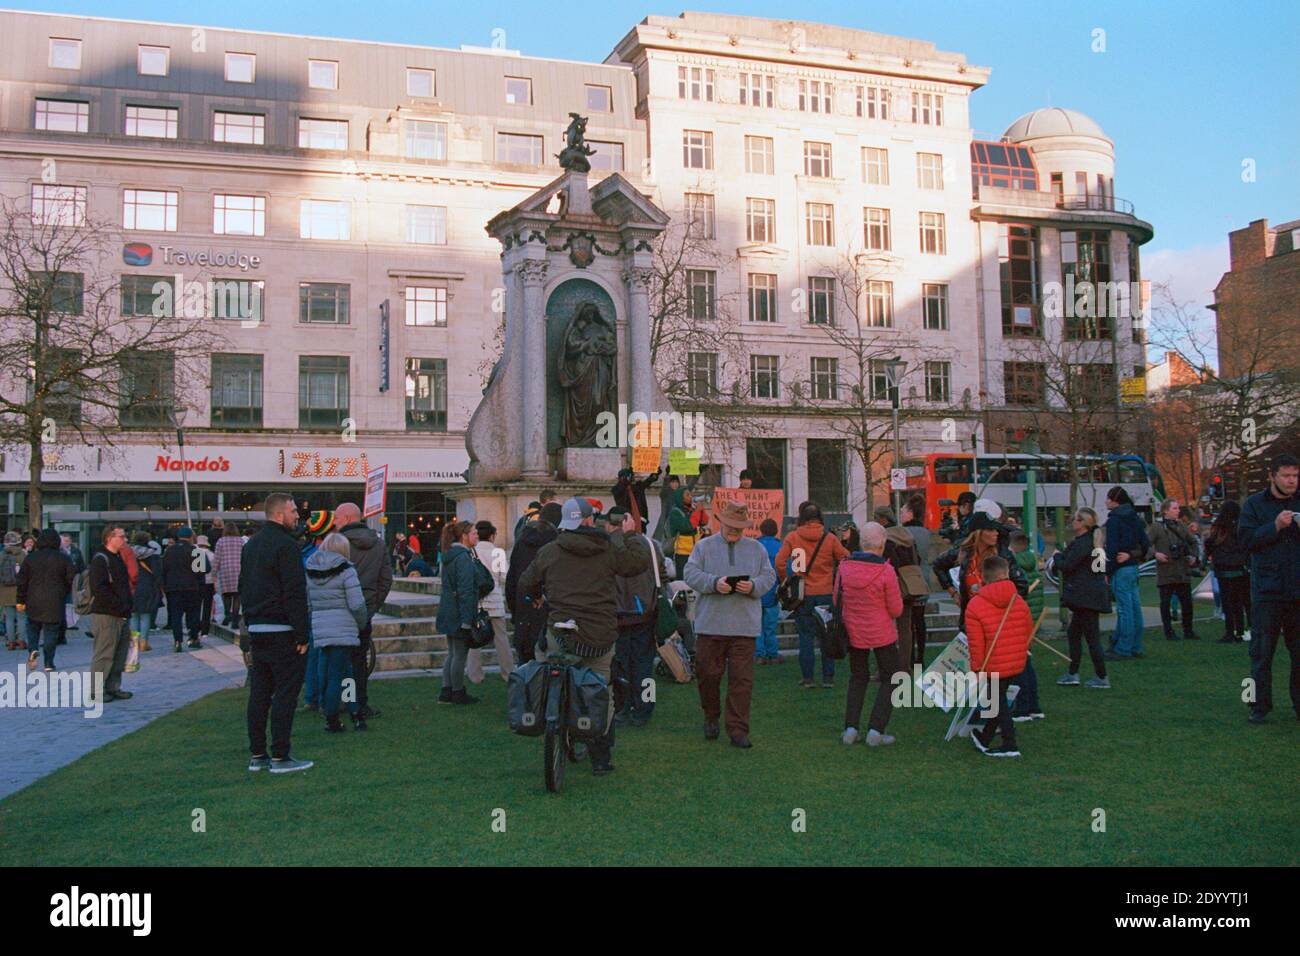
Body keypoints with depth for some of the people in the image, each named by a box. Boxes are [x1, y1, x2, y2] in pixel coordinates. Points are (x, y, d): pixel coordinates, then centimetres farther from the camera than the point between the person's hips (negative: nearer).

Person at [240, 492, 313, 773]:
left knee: (259, 693, 11)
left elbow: (243, 588, 21)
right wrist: (302, 634, -15)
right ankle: (280, 756, -1)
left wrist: (250, 624, 21)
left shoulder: (251, 545, 16)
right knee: (285, 693, -3)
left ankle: (257, 754, 16)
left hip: (256, 631, 9)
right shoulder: (286, 545, -13)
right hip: (282, 632, -9)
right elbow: (295, 593, -17)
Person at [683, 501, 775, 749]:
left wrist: (753, 586, -11)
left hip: (744, 626, 1)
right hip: (710, 624, -1)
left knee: (742, 679, -2)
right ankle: (711, 718, 30)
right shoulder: (704, 546, 7)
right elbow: (691, 574, -2)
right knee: (708, 673, 6)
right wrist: (714, 582, -18)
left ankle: (738, 730, 3)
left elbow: (769, 576, 9)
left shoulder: (757, 549, 13)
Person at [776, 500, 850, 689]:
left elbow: (780, 562, -10)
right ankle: (828, 677, 10)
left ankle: (807, 678, 6)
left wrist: (786, 581, 5)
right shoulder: (829, 538, -1)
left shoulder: (792, 537, -4)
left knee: (806, 636, 6)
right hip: (826, 594, 1)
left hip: (803, 595, 0)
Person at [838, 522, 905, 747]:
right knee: (890, 679, 13)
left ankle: (851, 728, 12)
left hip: (853, 631, 4)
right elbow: (896, 610, -12)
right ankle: (875, 731, 5)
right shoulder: (886, 570, -18)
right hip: (881, 633, -4)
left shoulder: (844, 566, -7)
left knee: (858, 677, 21)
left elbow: (837, 600, 4)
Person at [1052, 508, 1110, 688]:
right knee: (1074, 633, 16)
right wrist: (1061, 558, 5)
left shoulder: (1083, 543, -18)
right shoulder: (1091, 540, 14)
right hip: (1087, 597, 11)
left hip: (1086, 597, -11)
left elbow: (1067, 565, -19)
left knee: (1091, 637, -3)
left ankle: (1101, 678, 3)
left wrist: (1057, 556, -1)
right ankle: (1072, 674, 21)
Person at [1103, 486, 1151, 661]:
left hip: (1121, 568, -9)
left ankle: (1123, 649, -3)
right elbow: (1145, 543, 15)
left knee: (1124, 609, -6)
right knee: (1134, 607, 11)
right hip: (1133, 567, 9)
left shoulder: (1113, 520, -12)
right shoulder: (1134, 518, 13)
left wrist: (1107, 571, -12)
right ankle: (1135, 647, 18)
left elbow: (1112, 548, -16)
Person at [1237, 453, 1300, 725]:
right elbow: (1248, 538, -4)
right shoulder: (1254, 504, 6)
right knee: (1262, 651, 2)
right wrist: (1275, 526, -16)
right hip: (1267, 590, -2)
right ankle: (1260, 705, 10)